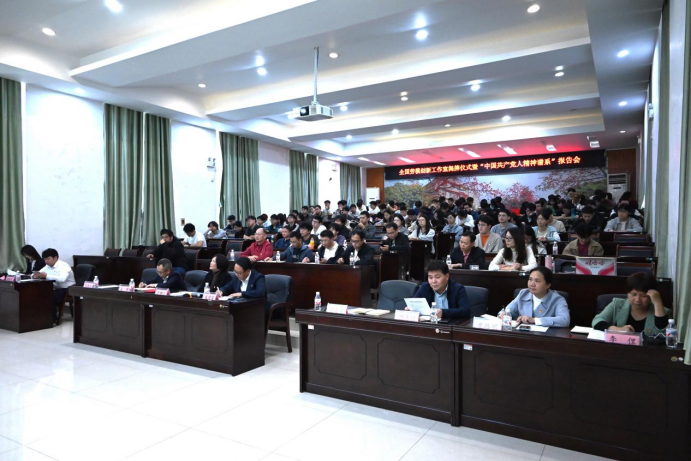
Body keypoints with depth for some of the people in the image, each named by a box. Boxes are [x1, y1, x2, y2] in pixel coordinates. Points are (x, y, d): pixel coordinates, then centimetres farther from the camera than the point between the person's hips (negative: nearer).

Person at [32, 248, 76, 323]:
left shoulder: (64, 266, -13)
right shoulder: (48, 266, 10)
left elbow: (62, 278, -32)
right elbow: (33, 275, 16)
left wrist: (46, 276, -33)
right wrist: (35, 275, -8)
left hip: (67, 291, -7)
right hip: (56, 289, 7)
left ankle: (53, 319, -10)